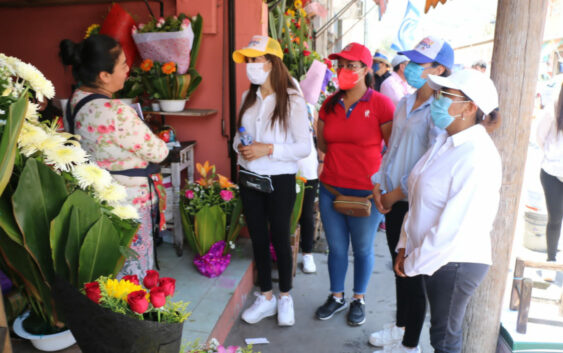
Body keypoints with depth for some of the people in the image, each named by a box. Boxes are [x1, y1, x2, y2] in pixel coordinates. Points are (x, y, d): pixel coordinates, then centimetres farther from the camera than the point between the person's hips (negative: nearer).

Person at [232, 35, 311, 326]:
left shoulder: (292, 101, -11)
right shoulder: (248, 97, 6)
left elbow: (304, 147, -14)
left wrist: (268, 149, -23)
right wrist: (239, 146, -7)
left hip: (280, 181, -5)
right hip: (249, 178, 5)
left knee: (279, 238, 8)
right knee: (258, 237, 13)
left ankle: (285, 297, 31)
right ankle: (266, 297, 31)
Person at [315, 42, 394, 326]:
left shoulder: (381, 104, -8)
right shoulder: (330, 104, 6)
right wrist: (345, 158, 0)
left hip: (366, 192, -3)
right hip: (331, 188, 4)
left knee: (363, 249, 14)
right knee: (336, 247, 15)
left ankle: (359, 300, 35)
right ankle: (336, 296, 36)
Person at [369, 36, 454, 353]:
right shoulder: (405, 104, 10)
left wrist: (397, 193, -13)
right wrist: (379, 184, 5)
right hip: (394, 202, 7)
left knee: (414, 275, 6)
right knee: (400, 267, 20)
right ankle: (400, 326, 41)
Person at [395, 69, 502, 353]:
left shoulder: (477, 158, -24)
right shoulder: (447, 141, 5)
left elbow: (453, 228, -24)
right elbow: (419, 200, 8)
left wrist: (413, 263, -13)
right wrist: (405, 246, 6)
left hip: (455, 262, -8)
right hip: (433, 255, 8)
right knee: (440, 330, 23)